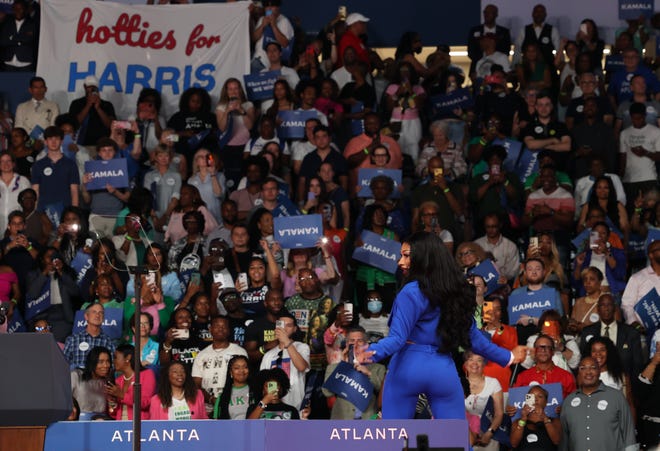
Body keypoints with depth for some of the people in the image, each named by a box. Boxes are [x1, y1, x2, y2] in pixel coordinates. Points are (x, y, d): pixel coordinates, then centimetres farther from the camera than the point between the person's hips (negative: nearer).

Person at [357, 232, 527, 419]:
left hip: (409, 367, -5)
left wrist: (371, 353, -34)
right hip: (443, 370, 5)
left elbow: (398, 338, -17)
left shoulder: (411, 292, -8)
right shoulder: (456, 291, 11)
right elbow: (472, 336, 17)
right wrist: (508, 357, 30)